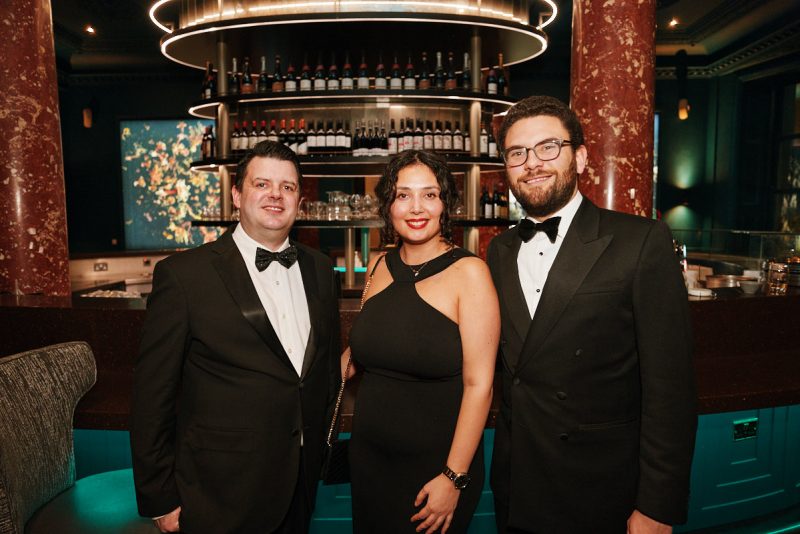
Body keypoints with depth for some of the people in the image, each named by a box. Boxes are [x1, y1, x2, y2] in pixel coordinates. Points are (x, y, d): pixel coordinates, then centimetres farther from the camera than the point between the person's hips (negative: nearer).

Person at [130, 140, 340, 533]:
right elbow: (152, 395, -10)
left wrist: (321, 453, 12)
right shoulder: (183, 274, -13)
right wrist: (160, 500, -7)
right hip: (220, 500, -4)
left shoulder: (321, 270, 2)